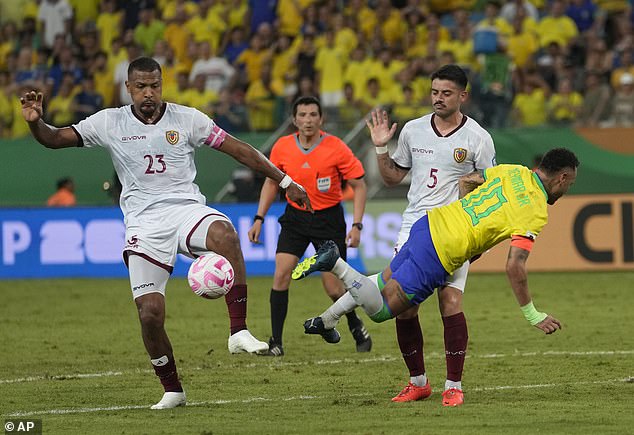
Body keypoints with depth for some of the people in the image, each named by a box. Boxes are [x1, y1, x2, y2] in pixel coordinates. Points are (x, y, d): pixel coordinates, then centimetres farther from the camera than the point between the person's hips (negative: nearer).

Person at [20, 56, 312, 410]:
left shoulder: (187, 118, 3)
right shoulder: (109, 123, 4)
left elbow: (238, 149, 7)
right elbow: (55, 139, 4)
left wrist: (285, 181, 8)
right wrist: (36, 122, -19)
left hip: (187, 208, -1)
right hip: (143, 222, 1)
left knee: (224, 234, -37)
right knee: (150, 313, -10)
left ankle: (239, 333, -32)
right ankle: (172, 390, 14)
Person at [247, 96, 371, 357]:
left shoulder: (337, 148, -15)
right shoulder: (282, 147, -6)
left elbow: (359, 186, -7)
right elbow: (272, 182, 10)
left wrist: (357, 225, -15)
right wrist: (259, 218, 4)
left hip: (328, 218, -3)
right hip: (295, 216, 3)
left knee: (333, 288, -4)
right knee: (281, 274, -13)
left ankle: (356, 326, 27)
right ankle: (276, 343, -7)